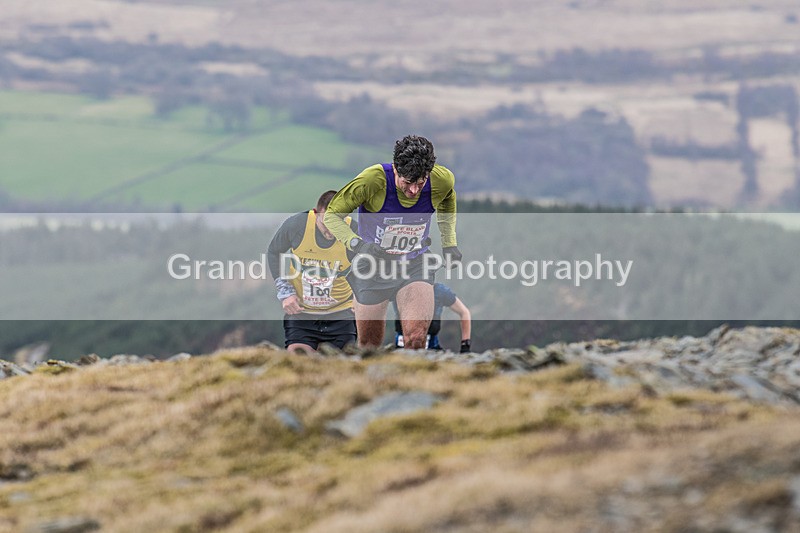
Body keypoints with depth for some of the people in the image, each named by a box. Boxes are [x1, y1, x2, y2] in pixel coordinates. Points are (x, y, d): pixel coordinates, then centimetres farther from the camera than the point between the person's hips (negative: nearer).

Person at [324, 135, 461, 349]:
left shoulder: (442, 180, -16)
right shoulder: (372, 180, -26)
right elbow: (332, 214, -14)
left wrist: (449, 243, 7)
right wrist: (357, 243, -31)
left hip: (415, 266, 1)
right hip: (373, 267, -1)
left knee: (416, 339, -22)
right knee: (369, 345, 9)